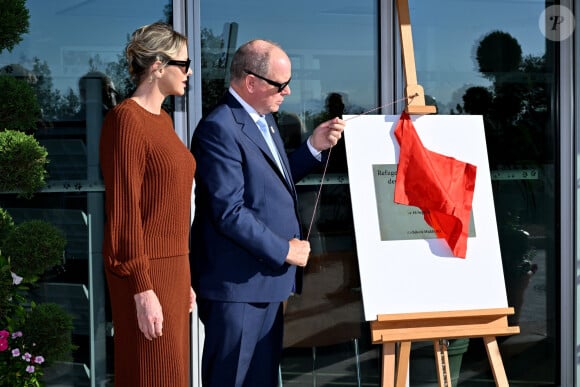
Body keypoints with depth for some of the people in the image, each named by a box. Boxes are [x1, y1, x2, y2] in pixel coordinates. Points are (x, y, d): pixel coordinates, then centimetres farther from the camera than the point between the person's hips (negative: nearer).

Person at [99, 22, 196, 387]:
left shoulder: (163, 120, 14)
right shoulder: (126, 120, -13)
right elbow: (124, 210, -17)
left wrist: (184, 276, 17)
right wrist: (142, 288, -19)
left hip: (173, 266, 9)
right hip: (145, 272, -9)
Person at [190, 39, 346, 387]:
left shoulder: (264, 119, 12)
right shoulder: (219, 129, -19)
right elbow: (230, 213, -23)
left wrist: (315, 147, 8)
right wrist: (285, 250, -15)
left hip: (267, 277, 9)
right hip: (237, 283, -9)